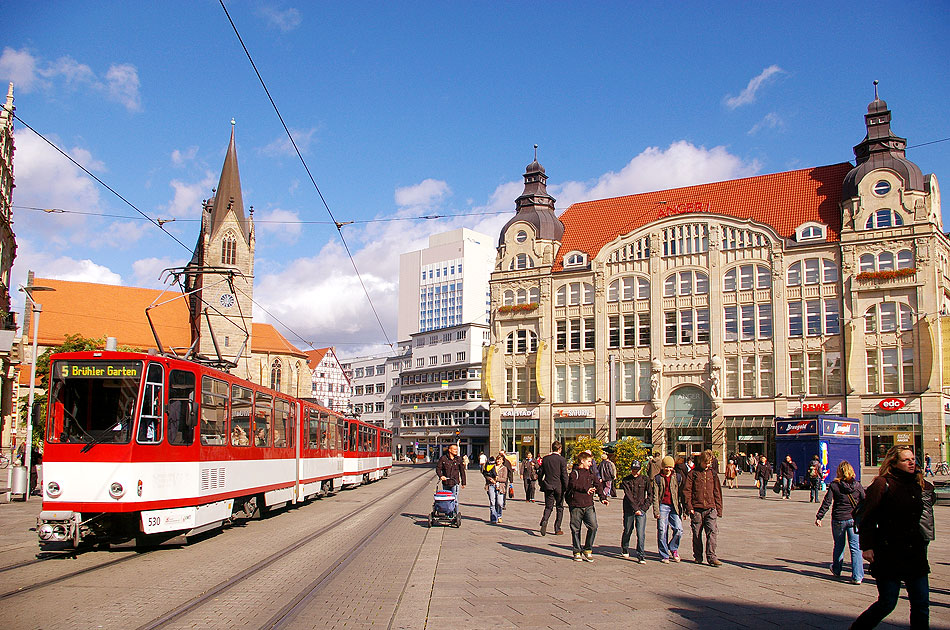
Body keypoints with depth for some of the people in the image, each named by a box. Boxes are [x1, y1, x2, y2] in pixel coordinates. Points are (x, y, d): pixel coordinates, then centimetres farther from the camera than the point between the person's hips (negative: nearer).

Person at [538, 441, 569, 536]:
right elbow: (564, 475, -10)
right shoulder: (562, 459, -8)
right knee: (559, 508, 10)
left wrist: (541, 484, 18)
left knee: (548, 507, 10)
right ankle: (557, 529, 12)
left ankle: (544, 521, -18)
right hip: (558, 486, -3)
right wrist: (566, 488, -4)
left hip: (548, 486, 3)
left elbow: (540, 473, 8)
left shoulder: (545, 458, 4)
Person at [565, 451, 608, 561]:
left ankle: (588, 550, 9)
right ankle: (577, 552, 17)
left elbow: (598, 485, 7)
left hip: (588, 505, 4)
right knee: (576, 529, 3)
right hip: (576, 505, -4)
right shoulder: (574, 473, -2)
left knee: (593, 526, -7)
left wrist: (602, 497, -5)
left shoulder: (591, 473, 14)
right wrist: (586, 489, -23)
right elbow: (573, 485, -18)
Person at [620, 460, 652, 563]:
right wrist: (635, 509, -16)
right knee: (627, 530, 11)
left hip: (641, 509, 0)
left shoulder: (645, 480, 1)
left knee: (641, 534, -8)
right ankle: (624, 549, 36)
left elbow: (650, 495, 4)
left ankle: (640, 556, -2)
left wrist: (644, 508, -5)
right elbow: (628, 496, -9)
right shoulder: (626, 480, -2)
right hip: (629, 509, 0)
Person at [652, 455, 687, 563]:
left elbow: (681, 493, 11)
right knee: (662, 531, -2)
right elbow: (655, 496, 3)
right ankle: (664, 555, 10)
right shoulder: (657, 478, 5)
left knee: (679, 530, -10)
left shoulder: (678, 477, 9)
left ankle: (673, 548, 16)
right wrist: (656, 510, -5)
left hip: (675, 507, 1)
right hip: (663, 506, -1)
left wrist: (684, 509, 6)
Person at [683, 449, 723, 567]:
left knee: (712, 532, -8)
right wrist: (689, 507, -9)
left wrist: (719, 509, 11)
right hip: (696, 509, -2)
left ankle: (711, 557, -3)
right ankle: (698, 557, 18)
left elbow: (717, 492, 16)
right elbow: (686, 491, -1)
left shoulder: (713, 473, 12)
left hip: (711, 509, 2)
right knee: (697, 534, 6)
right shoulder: (693, 473, 1)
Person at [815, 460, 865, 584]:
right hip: (854, 519, 0)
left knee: (839, 546, 17)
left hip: (838, 519, 0)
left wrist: (819, 517, -6)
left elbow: (827, 503, -9)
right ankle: (857, 576, -4)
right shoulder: (857, 486, -2)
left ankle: (836, 570, 35)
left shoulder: (834, 485, -5)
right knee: (856, 548, 2)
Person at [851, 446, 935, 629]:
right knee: (887, 603, 0)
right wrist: (867, 546, -14)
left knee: (921, 604, 6)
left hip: (916, 554, 6)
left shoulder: (923, 486, 8)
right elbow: (867, 517, -10)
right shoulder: (883, 484, -10)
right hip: (889, 554, -6)